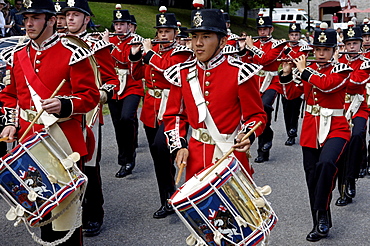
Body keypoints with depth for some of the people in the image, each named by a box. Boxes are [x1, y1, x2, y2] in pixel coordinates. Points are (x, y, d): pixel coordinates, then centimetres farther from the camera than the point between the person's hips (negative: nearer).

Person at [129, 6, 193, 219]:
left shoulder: (182, 52, -5)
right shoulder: (152, 50, 14)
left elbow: (167, 67, -22)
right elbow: (138, 74, 18)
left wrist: (149, 53, -12)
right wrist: (135, 56, 4)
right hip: (151, 107, 7)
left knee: (161, 147, -26)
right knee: (158, 155, 11)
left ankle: (169, 198, -15)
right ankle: (167, 200, 25)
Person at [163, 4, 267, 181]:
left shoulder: (239, 73, -9)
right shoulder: (182, 74, 3)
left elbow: (256, 115, -4)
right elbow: (174, 115, 11)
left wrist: (247, 136, -24)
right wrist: (178, 146, -3)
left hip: (231, 156, -3)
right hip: (196, 158, 3)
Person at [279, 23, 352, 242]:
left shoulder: (342, 70, -5)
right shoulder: (307, 70, 9)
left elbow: (327, 84, -23)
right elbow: (292, 93, 10)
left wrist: (303, 71, -14)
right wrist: (287, 74, -4)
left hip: (335, 128, -5)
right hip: (310, 129, 5)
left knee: (326, 163, -32)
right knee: (313, 178, 8)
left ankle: (322, 214, -17)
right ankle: (321, 225, 22)